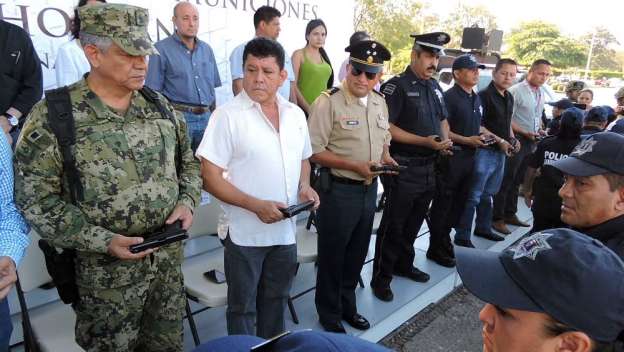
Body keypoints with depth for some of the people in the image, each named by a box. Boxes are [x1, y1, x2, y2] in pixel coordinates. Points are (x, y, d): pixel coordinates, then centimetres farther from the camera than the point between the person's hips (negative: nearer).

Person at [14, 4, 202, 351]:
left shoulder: (160, 106, 2)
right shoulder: (52, 116, -13)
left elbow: (188, 163, 13)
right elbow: (35, 199, -12)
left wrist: (187, 202, -6)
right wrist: (103, 241, -20)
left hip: (169, 257, 4)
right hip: (106, 269, -4)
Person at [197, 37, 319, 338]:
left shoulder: (295, 114, 5)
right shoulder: (228, 115, -13)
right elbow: (210, 177, -15)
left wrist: (304, 186, -3)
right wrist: (256, 205, -23)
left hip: (286, 230, 6)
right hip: (245, 232, -5)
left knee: (276, 301, 23)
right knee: (242, 307, 12)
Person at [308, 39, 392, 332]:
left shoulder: (379, 102, 7)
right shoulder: (329, 101, -16)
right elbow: (314, 151, -18)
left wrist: (385, 157, 0)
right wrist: (354, 166, -23)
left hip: (369, 188, 7)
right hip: (338, 190, -7)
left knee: (356, 254, 20)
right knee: (332, 256, 10)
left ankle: (347, 307, 42)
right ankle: (329, 315, 32)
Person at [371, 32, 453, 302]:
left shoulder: (434, 86, 13)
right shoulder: (397, 86, -12)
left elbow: (443, 119, 24)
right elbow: (386, 127, -19)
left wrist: (446, 139, 2)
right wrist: (425, 141, -22)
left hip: (429, 167, 8)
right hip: (404, 167, -7)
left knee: (414, 222, 19)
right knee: (393, 225, 1)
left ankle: (404, 264, 36)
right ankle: (381, 277, 14)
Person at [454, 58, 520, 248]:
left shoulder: (509, 97, 13)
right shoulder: (484, 96, -12)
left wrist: (512, 139, 9)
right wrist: (500, 141, -17)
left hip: (500, 153, 8)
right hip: (485, 151, -8)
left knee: (488, 193, 19)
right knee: (473, 196, -6)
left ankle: (483, 227, 33)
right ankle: (462, 236, -1)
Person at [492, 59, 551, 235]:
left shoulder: (541, 93, 12)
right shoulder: (516, 91, -13)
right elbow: (507, 119, -17)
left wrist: (539, 130, 5)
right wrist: (525, 132, -20)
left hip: (531, 141, 8)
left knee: (517, 180, 16)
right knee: (506, 179, -2)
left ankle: (510, 214, 28)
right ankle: (497, 218, 6)